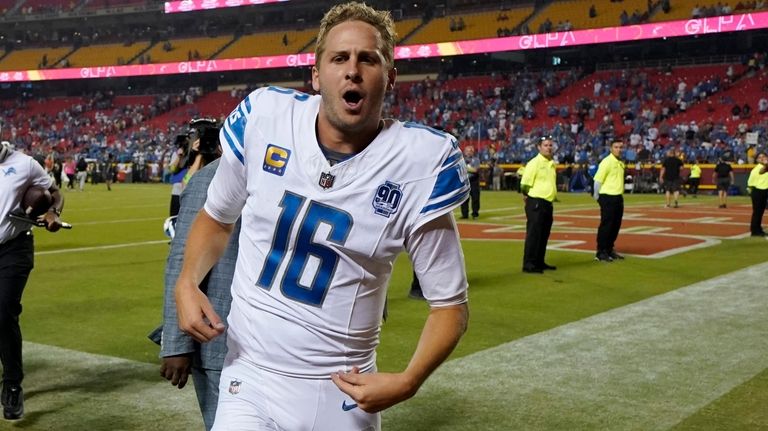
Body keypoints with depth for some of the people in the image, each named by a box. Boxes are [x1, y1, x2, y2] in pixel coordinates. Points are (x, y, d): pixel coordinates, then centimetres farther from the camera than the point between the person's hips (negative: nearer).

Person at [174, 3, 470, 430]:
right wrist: (187, 282, -8)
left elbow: (450, 302, -7)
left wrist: (408, 382, -22)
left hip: (343, 392, -1)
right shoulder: (263, 117, -9)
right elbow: (217, 216, 9)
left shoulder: (420, 161, -15)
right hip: (250, 378, 1)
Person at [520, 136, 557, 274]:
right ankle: (529, 264, -5)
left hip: (548, 203, 8)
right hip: (536, 203, -8)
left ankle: (539, 262, 22)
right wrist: (527, 195, -4)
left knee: (544, 234, 13)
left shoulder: (552, 163, 14)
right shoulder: (534, 163, -12)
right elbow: (525, 183, -15)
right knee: (533, 234, -8)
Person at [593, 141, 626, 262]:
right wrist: (597, 195, -10)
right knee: (606, 225, -5)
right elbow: (598, 179, -15)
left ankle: (609, 249, 23)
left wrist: (620, 193, 17)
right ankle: (600, 252, 2)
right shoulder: (607, 162, -13)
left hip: (618, 197, 8)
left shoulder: (621, 163, 13)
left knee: (616, 225, 12)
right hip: (608, 197, -8)